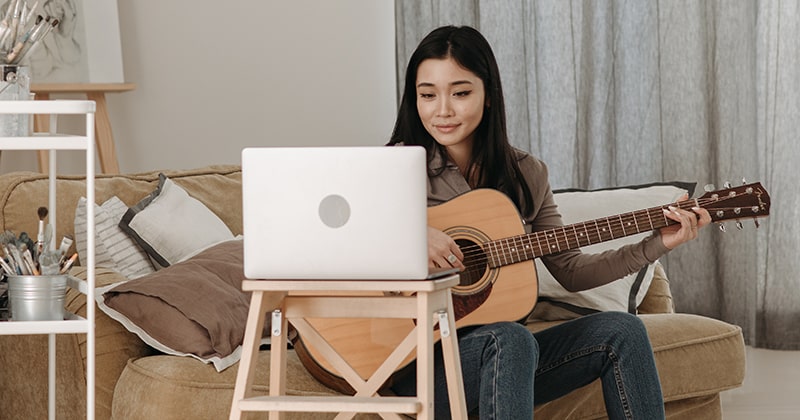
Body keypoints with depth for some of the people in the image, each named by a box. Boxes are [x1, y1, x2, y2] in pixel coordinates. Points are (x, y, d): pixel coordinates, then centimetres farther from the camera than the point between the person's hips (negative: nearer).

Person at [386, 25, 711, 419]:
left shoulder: (526, 173, 9)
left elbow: (570, 271, 12)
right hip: (416, 357, -5)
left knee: (621, 331, -11)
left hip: (500, 355, 5)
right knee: (508, 338, -34)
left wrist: (656, 245, 2)